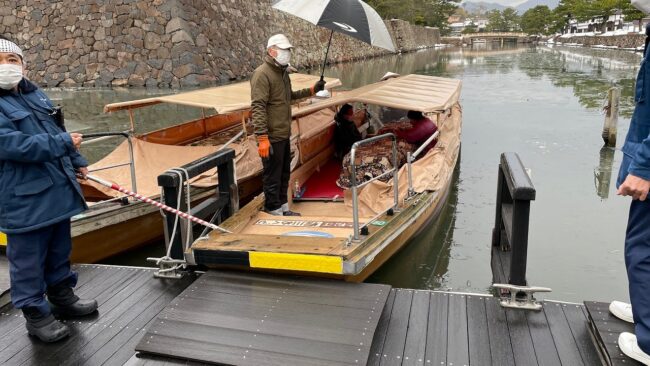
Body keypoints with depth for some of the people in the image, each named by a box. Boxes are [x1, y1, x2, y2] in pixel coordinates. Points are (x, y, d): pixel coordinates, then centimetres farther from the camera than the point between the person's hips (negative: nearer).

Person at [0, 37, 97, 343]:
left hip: (58, 191, 8)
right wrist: (65, 143, -18)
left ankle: (62, 296, 39)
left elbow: (57, 132, 21)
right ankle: (36, 314, 21)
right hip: (25, 200, -8)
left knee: (60, 250, 21)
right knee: (29, 259, 5)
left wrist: (77, 162, 20)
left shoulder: (35, 94, 11)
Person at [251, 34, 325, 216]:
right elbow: (257, 107, -23)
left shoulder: (282, 72, 13)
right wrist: (262, 138, -28)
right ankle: (274, 212, 12)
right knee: (273, 177, 1)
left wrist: (312, 90, 21)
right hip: (272, 137, -9)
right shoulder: (262, 74, -17)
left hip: (284, 134, 10)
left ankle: (283, 207, 31)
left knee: (284, 174, 18)